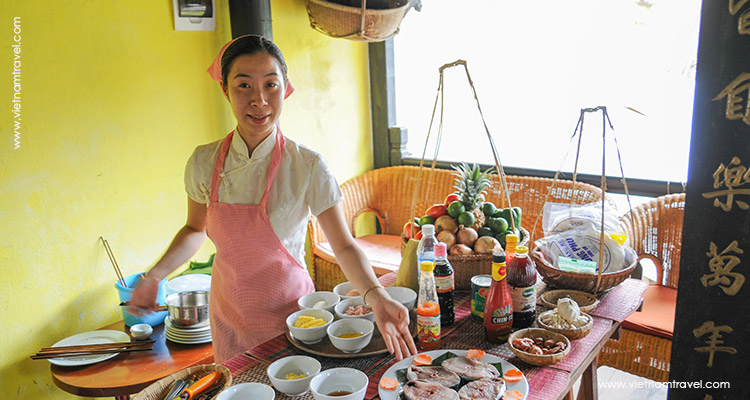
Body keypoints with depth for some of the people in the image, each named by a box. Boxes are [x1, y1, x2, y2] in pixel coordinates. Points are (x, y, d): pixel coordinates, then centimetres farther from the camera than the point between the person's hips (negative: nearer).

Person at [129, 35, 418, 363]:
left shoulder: (308, 167, -18)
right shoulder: (204, 162, -8)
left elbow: (343, 246, -17)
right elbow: (195, 229, 9)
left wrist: (377, 297, -32)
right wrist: (154, 276, -3)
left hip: (288, 309, -3)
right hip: (229, 312, 3)